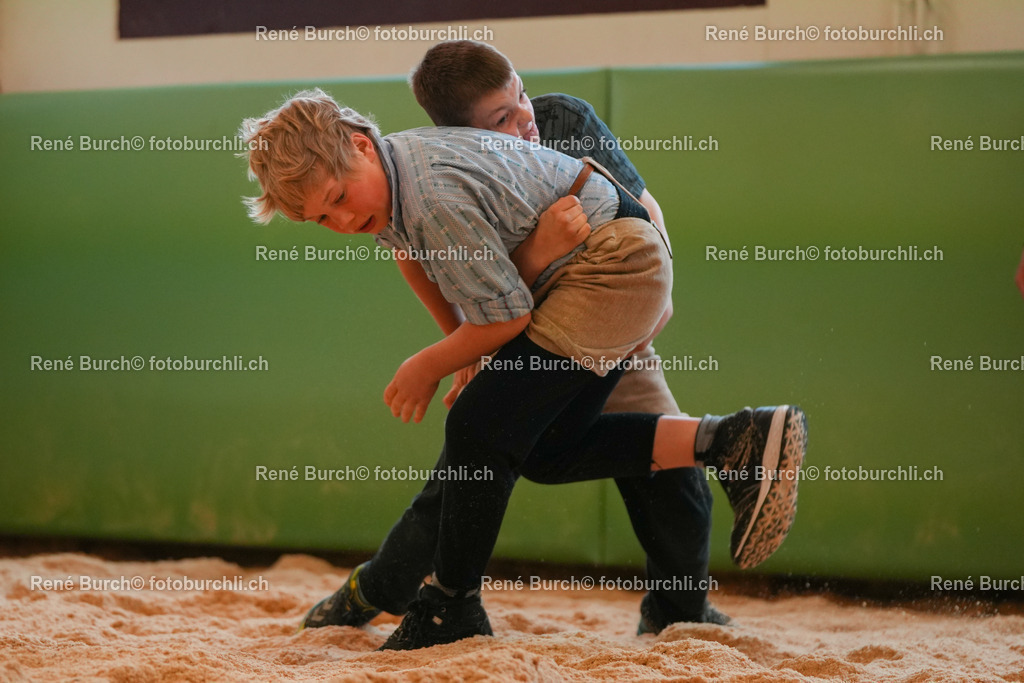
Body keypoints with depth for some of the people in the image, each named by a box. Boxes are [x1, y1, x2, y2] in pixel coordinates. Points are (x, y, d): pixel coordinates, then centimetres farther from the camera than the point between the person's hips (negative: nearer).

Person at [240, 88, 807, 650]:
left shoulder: (435, 198, -28)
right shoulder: (383, 183, 2)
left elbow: (505, 316, -20)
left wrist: (426, 368, -4)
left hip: (612, 261, -11)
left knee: (481, 426, -14)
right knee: (543, 451, 12)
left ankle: (452, 606, -1)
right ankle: (734, 443, 7)